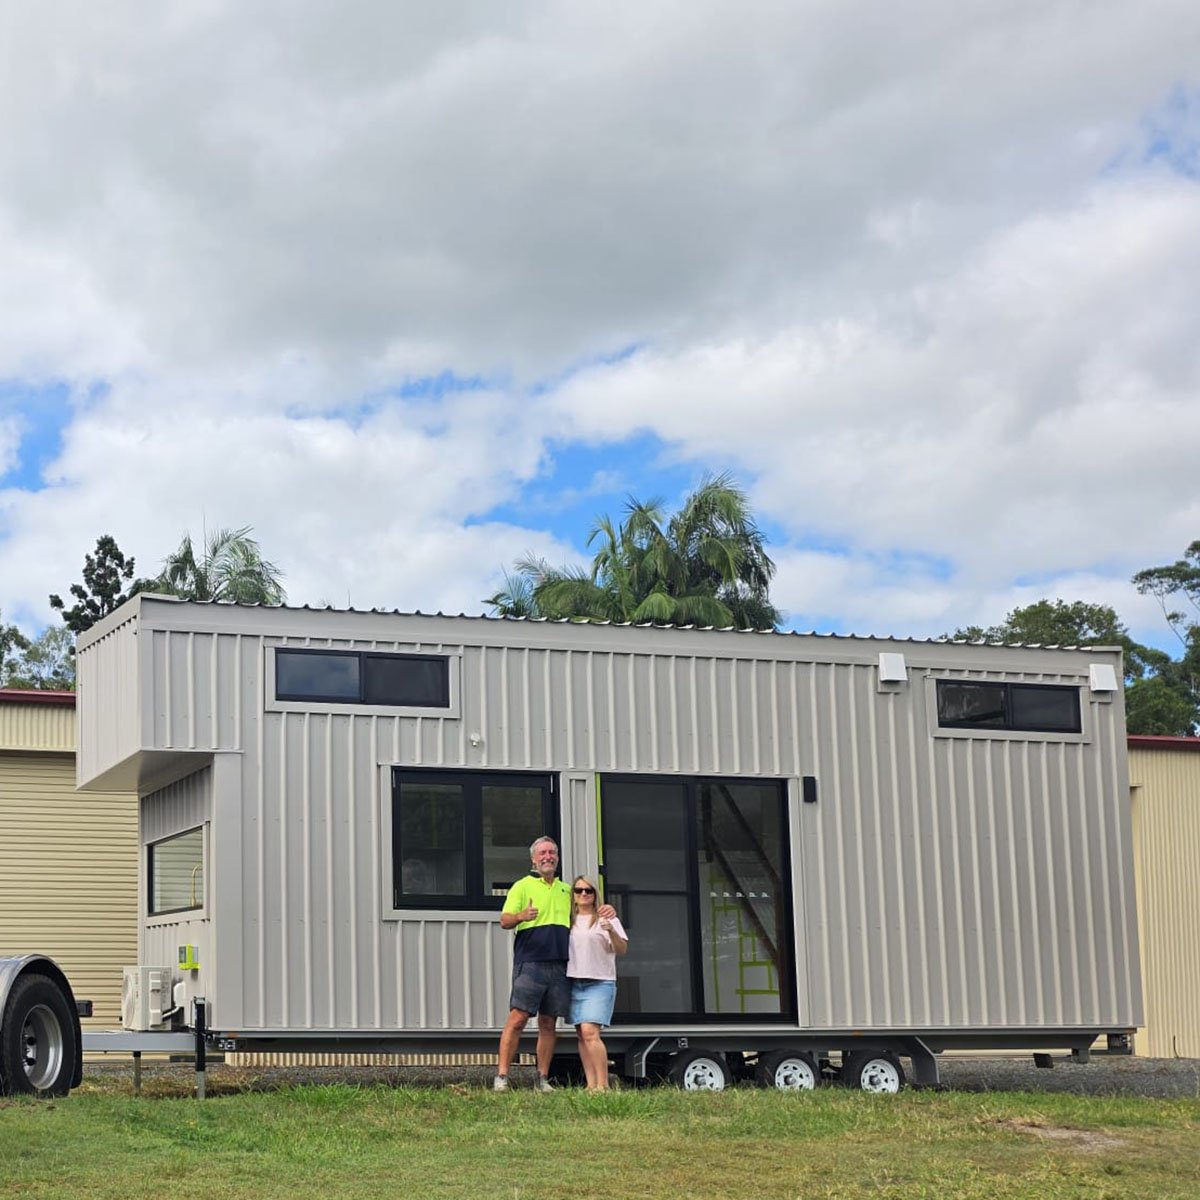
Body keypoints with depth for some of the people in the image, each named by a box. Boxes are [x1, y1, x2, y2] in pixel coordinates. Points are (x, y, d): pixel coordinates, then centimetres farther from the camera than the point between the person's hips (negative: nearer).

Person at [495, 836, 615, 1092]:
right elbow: (504, 920, -2)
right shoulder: (522, 886, 6)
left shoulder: (566, 890, 21)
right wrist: (522, 916, -24)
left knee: (549, 1023, 6)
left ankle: (543, 1079, 10)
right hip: (530, 963, -5)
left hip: (559, 965, 5)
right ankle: (501, 1076, -11)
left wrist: (606, 910, 5)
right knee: (517, 1018, -11)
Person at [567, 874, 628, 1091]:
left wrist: (611, 931, -21)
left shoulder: (605, 918, 4)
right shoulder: (568, 921, 17)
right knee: (582, 1034, 1)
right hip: (574, 982, 5)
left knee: (590, 1032, -18)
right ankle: (591, 1084, 2)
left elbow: (622, 950, -3)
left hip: (599, 983, -5)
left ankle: (603, 1084, -18)